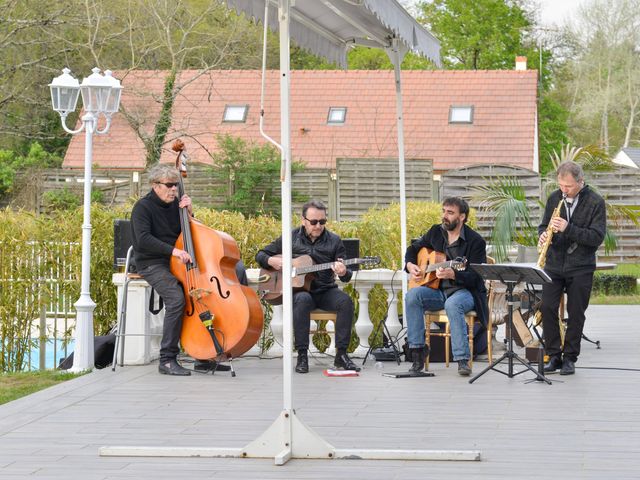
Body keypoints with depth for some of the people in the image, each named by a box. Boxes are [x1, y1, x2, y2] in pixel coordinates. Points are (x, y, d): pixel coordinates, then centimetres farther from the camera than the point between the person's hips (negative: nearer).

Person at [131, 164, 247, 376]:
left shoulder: (175, 204, 14)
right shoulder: (143, 207, -7)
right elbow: (143, 239, -23)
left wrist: (189, 212, -2)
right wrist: (173, 250, -31)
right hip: (153, 265, -7)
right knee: (176, 298, -35)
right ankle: (167, 360, -26)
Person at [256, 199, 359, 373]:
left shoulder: (333, 241, 4)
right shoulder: (290, 238, 4)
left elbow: (346, 277, 2)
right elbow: (260, 255, 12)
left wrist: (343, 273, -24)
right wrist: (271, 261, -12)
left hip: (325, 291, 2)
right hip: (298, 290, -2)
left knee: (346, 301, -29)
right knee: (302, 299, -37)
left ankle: (341, 355, -24)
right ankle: (302, 355, -32)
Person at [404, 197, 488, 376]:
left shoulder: (475, 241, -10)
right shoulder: (436, 232, 8)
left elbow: (475, 277, -16)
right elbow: (414, 247, 25)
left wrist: (453, 274, -34)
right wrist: (410, 265, 3)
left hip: (465, 292, -5)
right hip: (438, 291, 5)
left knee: (452, 304, -39)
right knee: (412, 296, -25)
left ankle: (463, 360, -35)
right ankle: (418, 350, -19)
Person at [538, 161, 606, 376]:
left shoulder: (595, 202, -7)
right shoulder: (554, 198, 5)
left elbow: (597, 237, -14)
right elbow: (544, 225, 15)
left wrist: (568, 229, -24)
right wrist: (544, 235, -9)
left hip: (581, 267, -3)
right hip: (554, 264, 3)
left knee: (575, 313, 3)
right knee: (547, 308, -5)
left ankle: (570, 358, 14)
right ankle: (554, 355, 6)